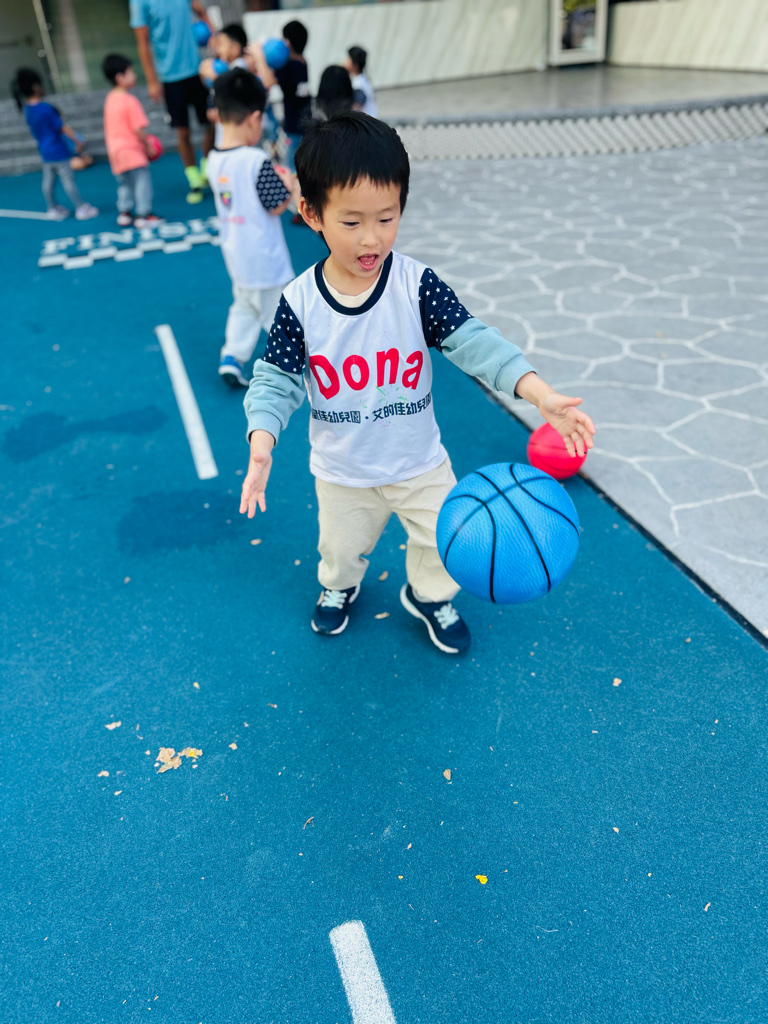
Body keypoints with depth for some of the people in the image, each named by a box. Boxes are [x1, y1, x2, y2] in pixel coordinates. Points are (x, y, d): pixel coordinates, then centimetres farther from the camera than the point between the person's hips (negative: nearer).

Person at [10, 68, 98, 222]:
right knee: (68, 180, -2)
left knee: (48, 181, 14)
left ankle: (52, 209, 22)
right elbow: (63, 128, -17)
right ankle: (81, 208, 5)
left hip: (44, 152, 8)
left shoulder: (27, 109, 3)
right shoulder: (46, 108, -21)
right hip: (58, 151, -8)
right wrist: (77, 141, -7)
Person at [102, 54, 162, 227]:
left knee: (124, 184, 19)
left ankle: (124, 213, 23)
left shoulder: (109, 98, 7)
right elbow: (138, 130, -20)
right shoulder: (130, 101, -18)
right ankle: (143, 215, 2)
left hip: (115, 152, 8)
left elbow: (109, 128, 13)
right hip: (132, 151, -8)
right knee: (142, 182, 0)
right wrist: (148, 146, -7)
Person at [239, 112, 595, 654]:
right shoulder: (299, 301, -17)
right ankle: (339, 586, 59)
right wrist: (261, 444, -30)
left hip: (419, 463, 0)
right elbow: (277, 379, -12)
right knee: (342, 548, 21)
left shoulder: (418, 285, -18)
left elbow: (473, 340, -25)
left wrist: (539, 392, -40)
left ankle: (429, 596, 47)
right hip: (342, 472, 1)